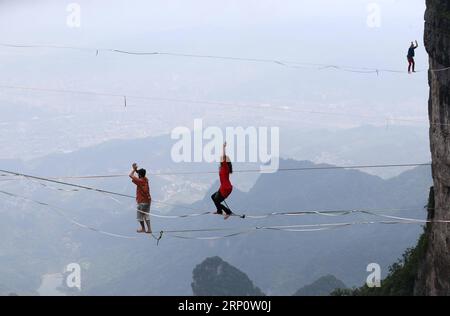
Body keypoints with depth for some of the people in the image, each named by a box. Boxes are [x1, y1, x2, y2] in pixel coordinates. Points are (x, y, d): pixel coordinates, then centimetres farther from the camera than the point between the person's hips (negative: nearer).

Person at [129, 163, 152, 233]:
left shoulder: (140, 181, -20)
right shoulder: (146, 180, 3)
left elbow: (131, 175, -17)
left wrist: (134, 169, -4)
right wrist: (136, 169, 9)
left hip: (142, 202, -8)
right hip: (148, 200, 8)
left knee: (140, 216, 9)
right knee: (146, 215, 15)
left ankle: (143, 228, 19)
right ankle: (149, 229, 11)